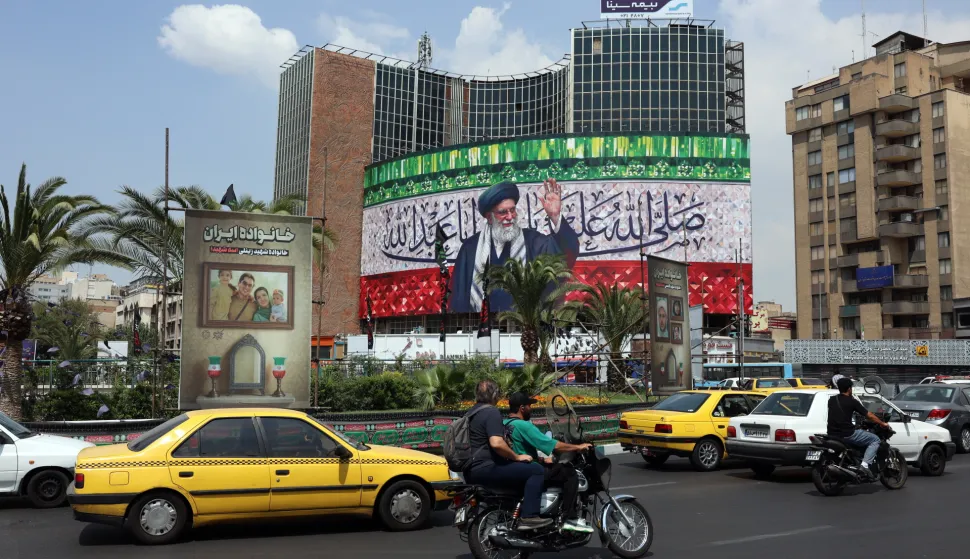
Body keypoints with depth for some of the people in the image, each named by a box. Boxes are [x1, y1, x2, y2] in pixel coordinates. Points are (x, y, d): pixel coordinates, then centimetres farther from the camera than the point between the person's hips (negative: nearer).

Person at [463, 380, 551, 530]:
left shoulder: (473, 411, 17)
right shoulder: (491, 412, -13)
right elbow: (496, 443, -27)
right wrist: (517, 457, -14)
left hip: (471, 470, 10)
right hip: (485, 468, -10)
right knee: (536, 470, -10)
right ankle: (529, 517, -16)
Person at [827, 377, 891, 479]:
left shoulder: (831, 400, 11)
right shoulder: (852, 402, -5)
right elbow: (869, 415, 1)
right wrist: (882, 423, 15)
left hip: (832, 435, 7)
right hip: (847, 434, -7)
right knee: (875, 440, 7)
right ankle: (865, 464, -9)